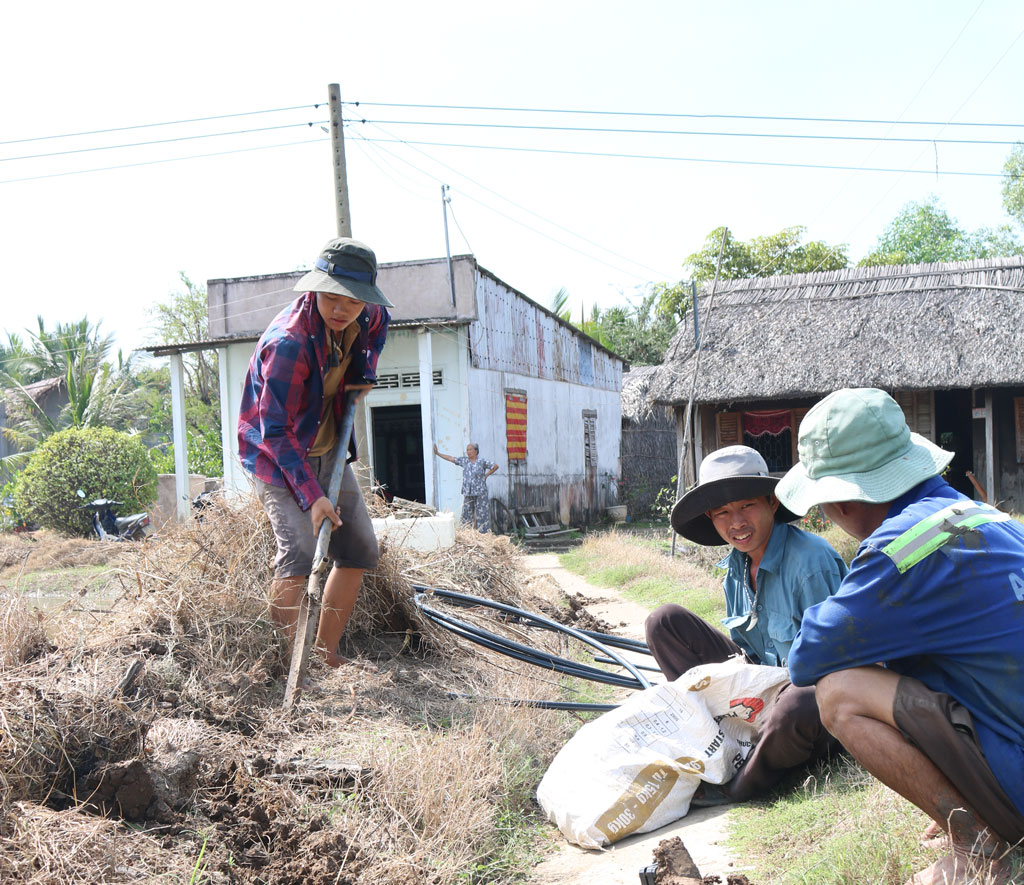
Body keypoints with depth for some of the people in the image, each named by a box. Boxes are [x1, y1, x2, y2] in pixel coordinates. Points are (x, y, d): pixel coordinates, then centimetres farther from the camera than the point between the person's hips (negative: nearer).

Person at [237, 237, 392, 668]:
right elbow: (276, 431, -29)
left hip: (327, 451, 8)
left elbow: (378, 322, 20)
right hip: (276, 454, -8)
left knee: (360, 550, 6)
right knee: (298, 551, -25)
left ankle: (327, 653, 15)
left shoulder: (362, 318, -9)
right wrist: (311, 496, -34)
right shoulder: (287, 343, -32)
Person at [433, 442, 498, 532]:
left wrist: (486, 475, 0)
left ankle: (484, 533, 1)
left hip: (480, 492, -4)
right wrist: (437, 453, 12)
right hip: (468, 493, 4)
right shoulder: (464, 460, 8)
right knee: (467, 513, 5)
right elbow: (451, 459, 13)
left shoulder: (482, 461, -3)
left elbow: (495, 466, 2)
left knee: (481, 514, -3)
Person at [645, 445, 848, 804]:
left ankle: (737, 787, -12)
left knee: (796, 708, -45)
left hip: (817, 696, -7)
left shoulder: (811, 559, -20)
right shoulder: (735, 568, 3)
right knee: (664, 621, -1)